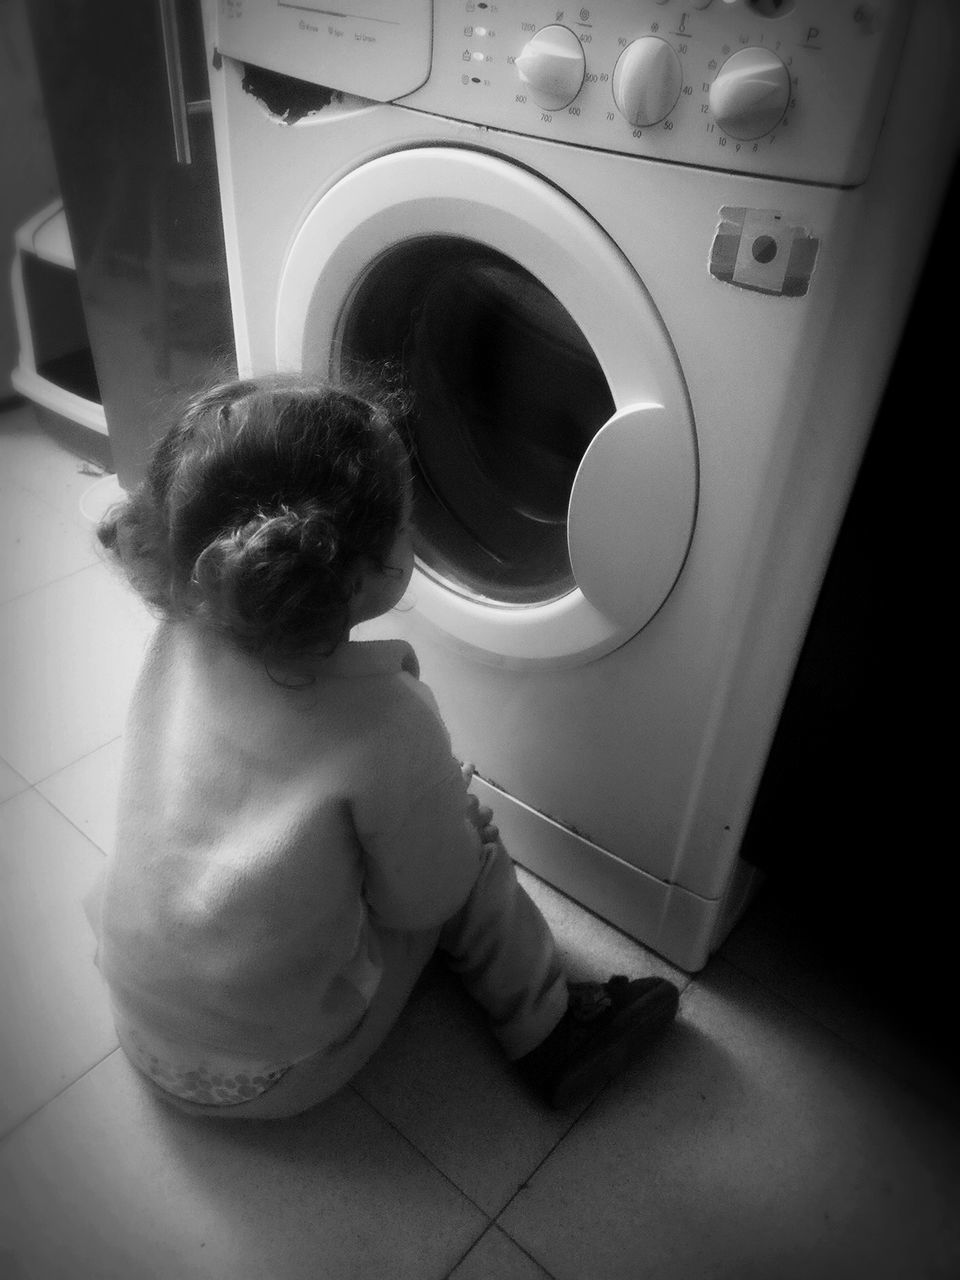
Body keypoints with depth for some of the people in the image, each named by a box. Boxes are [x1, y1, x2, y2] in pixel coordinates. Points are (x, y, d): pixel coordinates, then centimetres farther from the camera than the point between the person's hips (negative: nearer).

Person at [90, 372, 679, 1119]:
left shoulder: (182, 634, -17)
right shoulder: (387, 725, -33)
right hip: (267, 1076, -6)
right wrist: (460, 815, 2)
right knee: (473, 847, 5)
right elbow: (421, 900, -17)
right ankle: (546, 1026, 23)